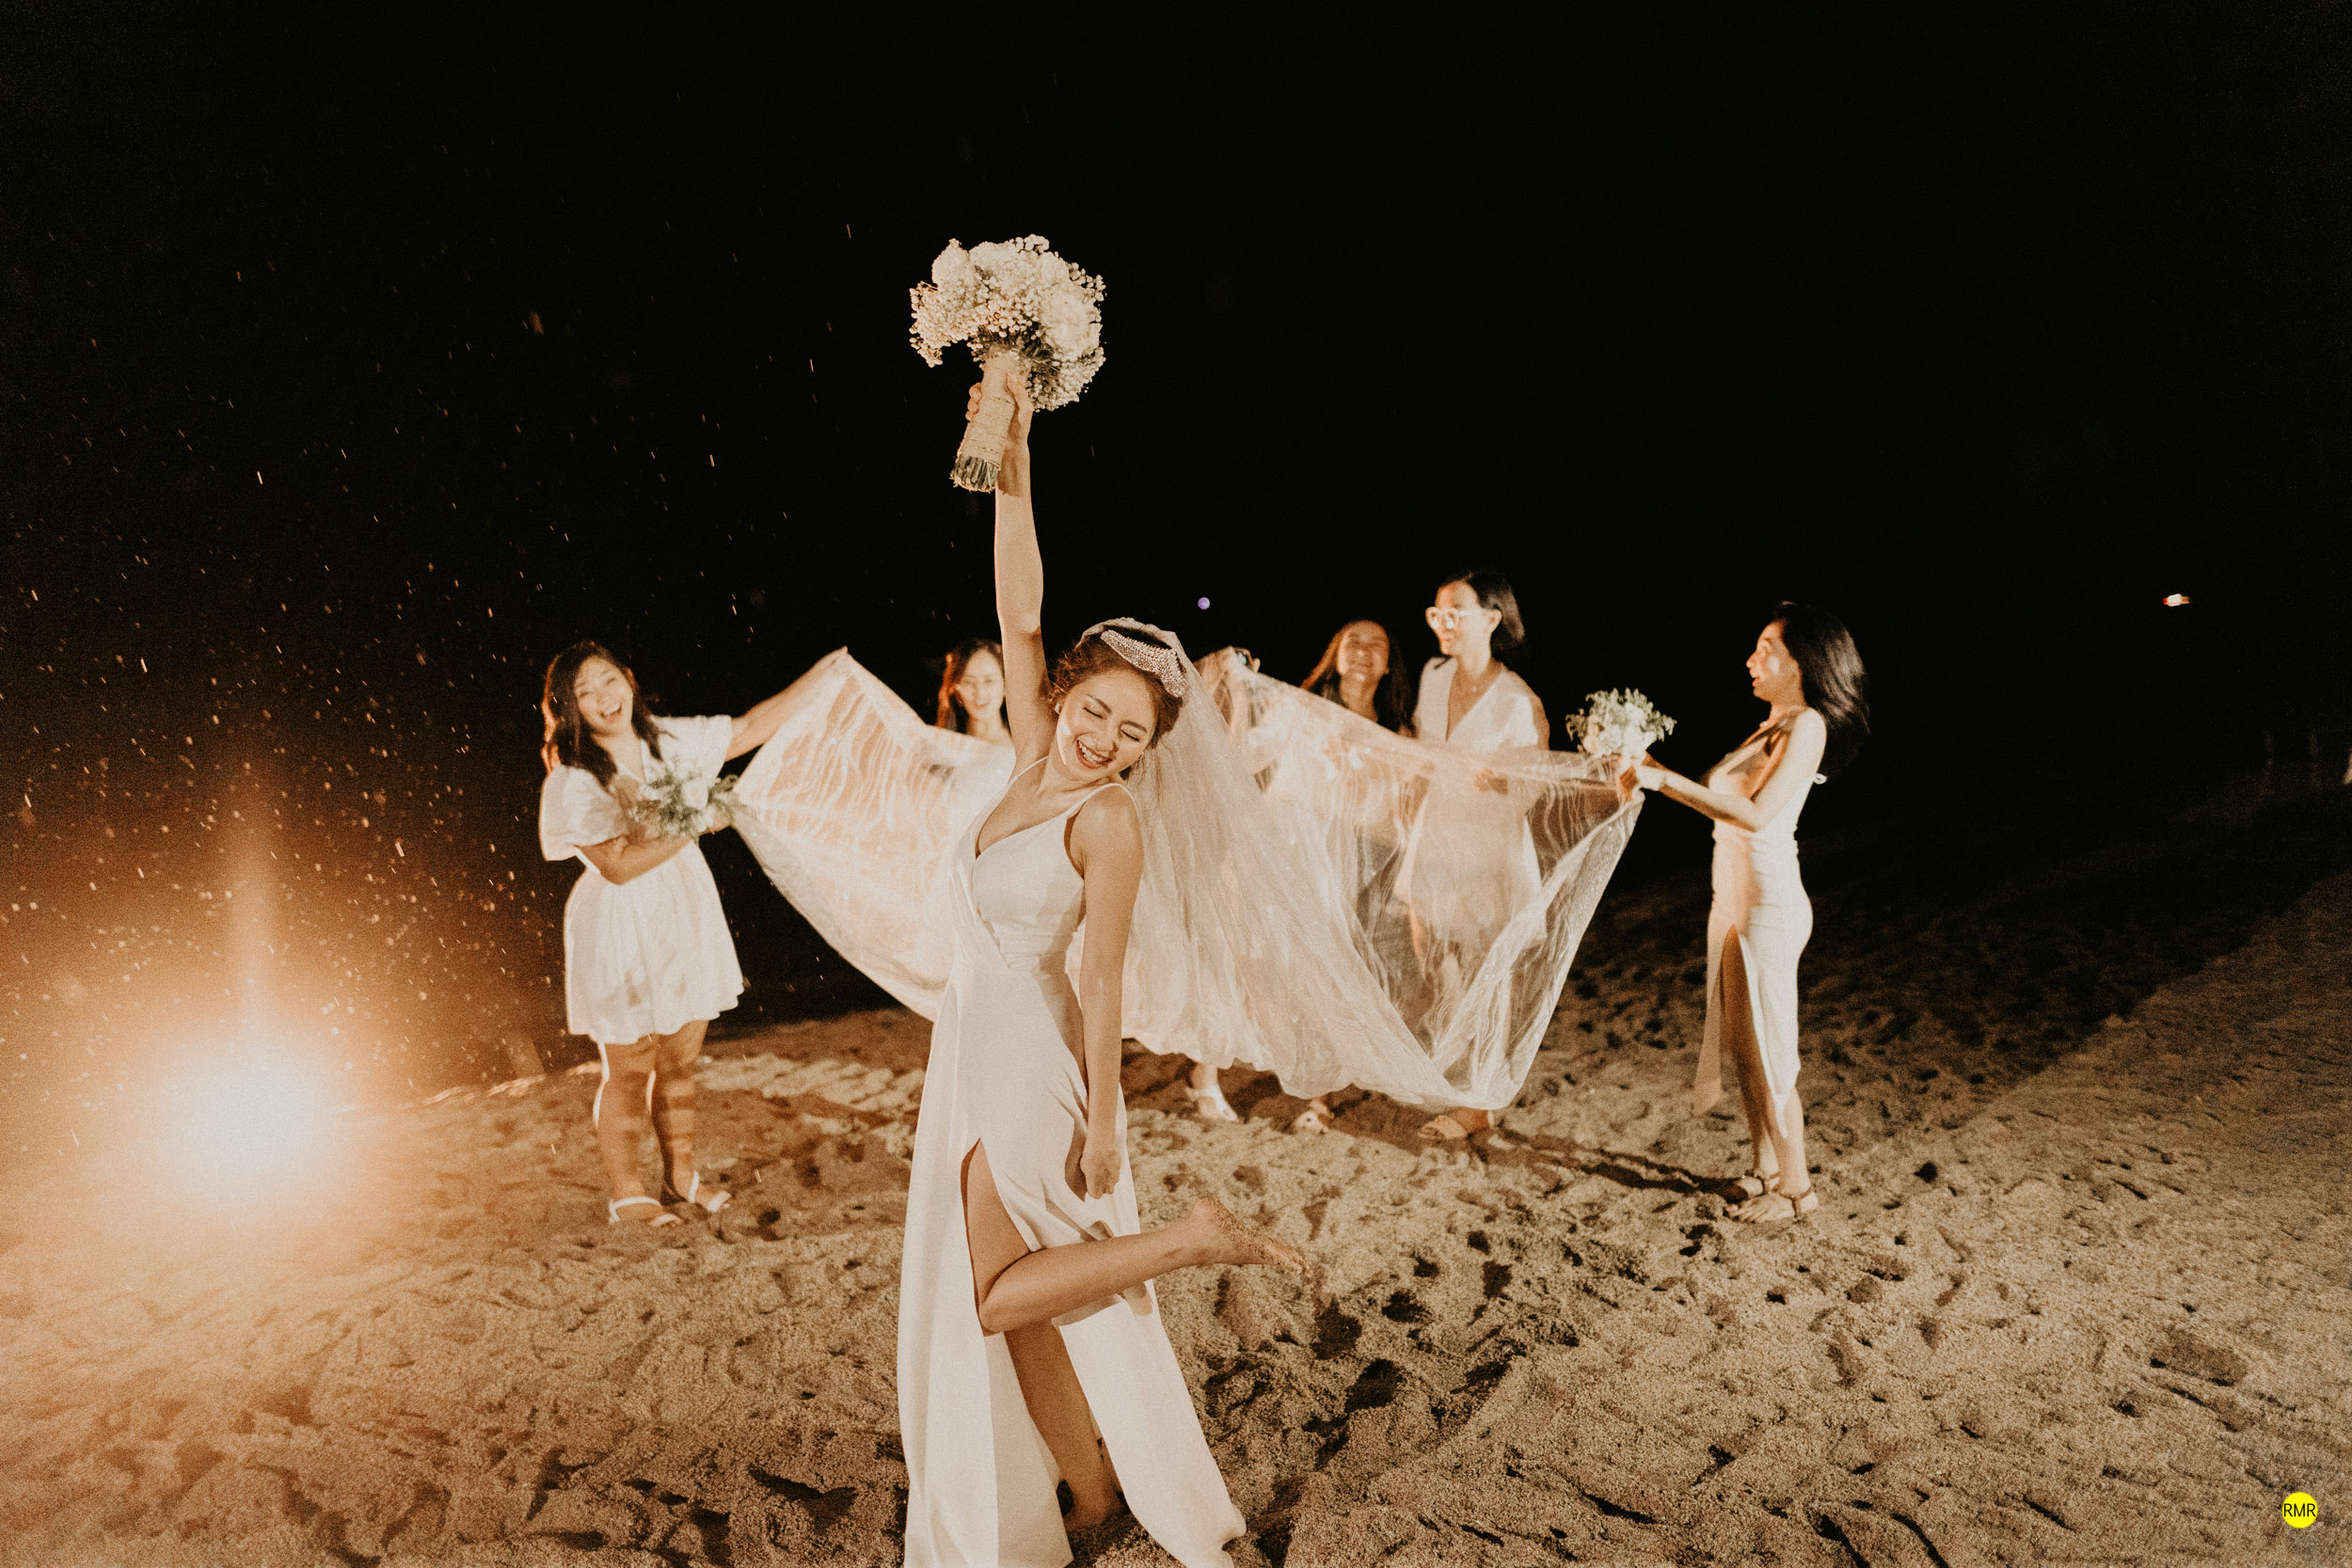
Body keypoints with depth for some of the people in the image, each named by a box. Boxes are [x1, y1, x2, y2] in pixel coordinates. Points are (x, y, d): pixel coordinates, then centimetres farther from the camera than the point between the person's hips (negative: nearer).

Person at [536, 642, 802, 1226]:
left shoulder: (669, 741, 2)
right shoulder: (573, 781, -16)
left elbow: (752, 727, 9)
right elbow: (618, 865, -22)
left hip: (685, 916, 6)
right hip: (622, 931, -5)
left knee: (680, 1061, 15)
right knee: (629, 1072, 6)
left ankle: (680, 1175, 31)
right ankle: (626, 1193, 23)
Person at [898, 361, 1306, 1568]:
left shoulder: (1110, 817, -14)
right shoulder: (1034, 767, 3)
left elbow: (1102, 975, -15)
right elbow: (1021, 621, -1)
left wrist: (1102, 1113, -15)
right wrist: (1012, 474, -7)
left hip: (1033, 1060, -7)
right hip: (973, 1049, 7)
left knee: (996, 1296, -2)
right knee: (1016, 1297, 14)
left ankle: (1190, 1236, 5)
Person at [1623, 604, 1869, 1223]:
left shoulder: (1807, 725, -13)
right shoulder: (1770, 727, 15)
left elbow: (1756, 814, -23)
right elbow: (1723, 798, 13)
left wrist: (1668, 781, -25)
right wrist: (1657, 775, 7)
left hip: (1768, 905, -9)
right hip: (1735, 898, 9)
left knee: (1768, 1052, 1)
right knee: (1740, 1044, 15)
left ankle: (1796, 1186, 13)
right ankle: (1764, 1166, 29)